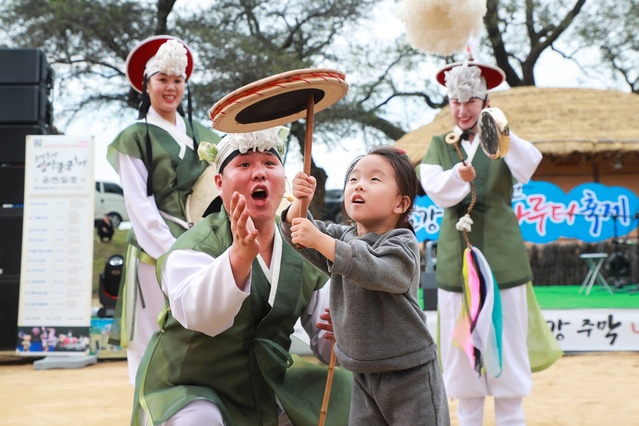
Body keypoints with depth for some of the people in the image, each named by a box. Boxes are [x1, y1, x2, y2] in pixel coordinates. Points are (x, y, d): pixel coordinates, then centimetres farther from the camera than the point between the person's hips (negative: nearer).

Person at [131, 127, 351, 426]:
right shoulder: (195, 245, -20)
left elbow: (324, 341, 4)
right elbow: (197, 313, -42)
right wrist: (240, 256, -59)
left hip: (266, 387, 6)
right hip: (189, 391, -5)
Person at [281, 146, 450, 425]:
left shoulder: (402, 244, -13)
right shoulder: (342, 237, 6)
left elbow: (375, 272, -32)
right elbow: (295, 231, 4)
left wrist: (320, 240, -38)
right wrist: (300, 202, -17)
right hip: (364, 374, 6)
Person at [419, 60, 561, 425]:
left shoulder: (502, 144, 3)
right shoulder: (440, 145, 8)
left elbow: (529, 167, -19)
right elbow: (433, 188, -10)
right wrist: (457, 175, -31)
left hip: (502, 256, -1)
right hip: (456, 257, 2)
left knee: (506, 344, 2)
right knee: (462, 345, 6)